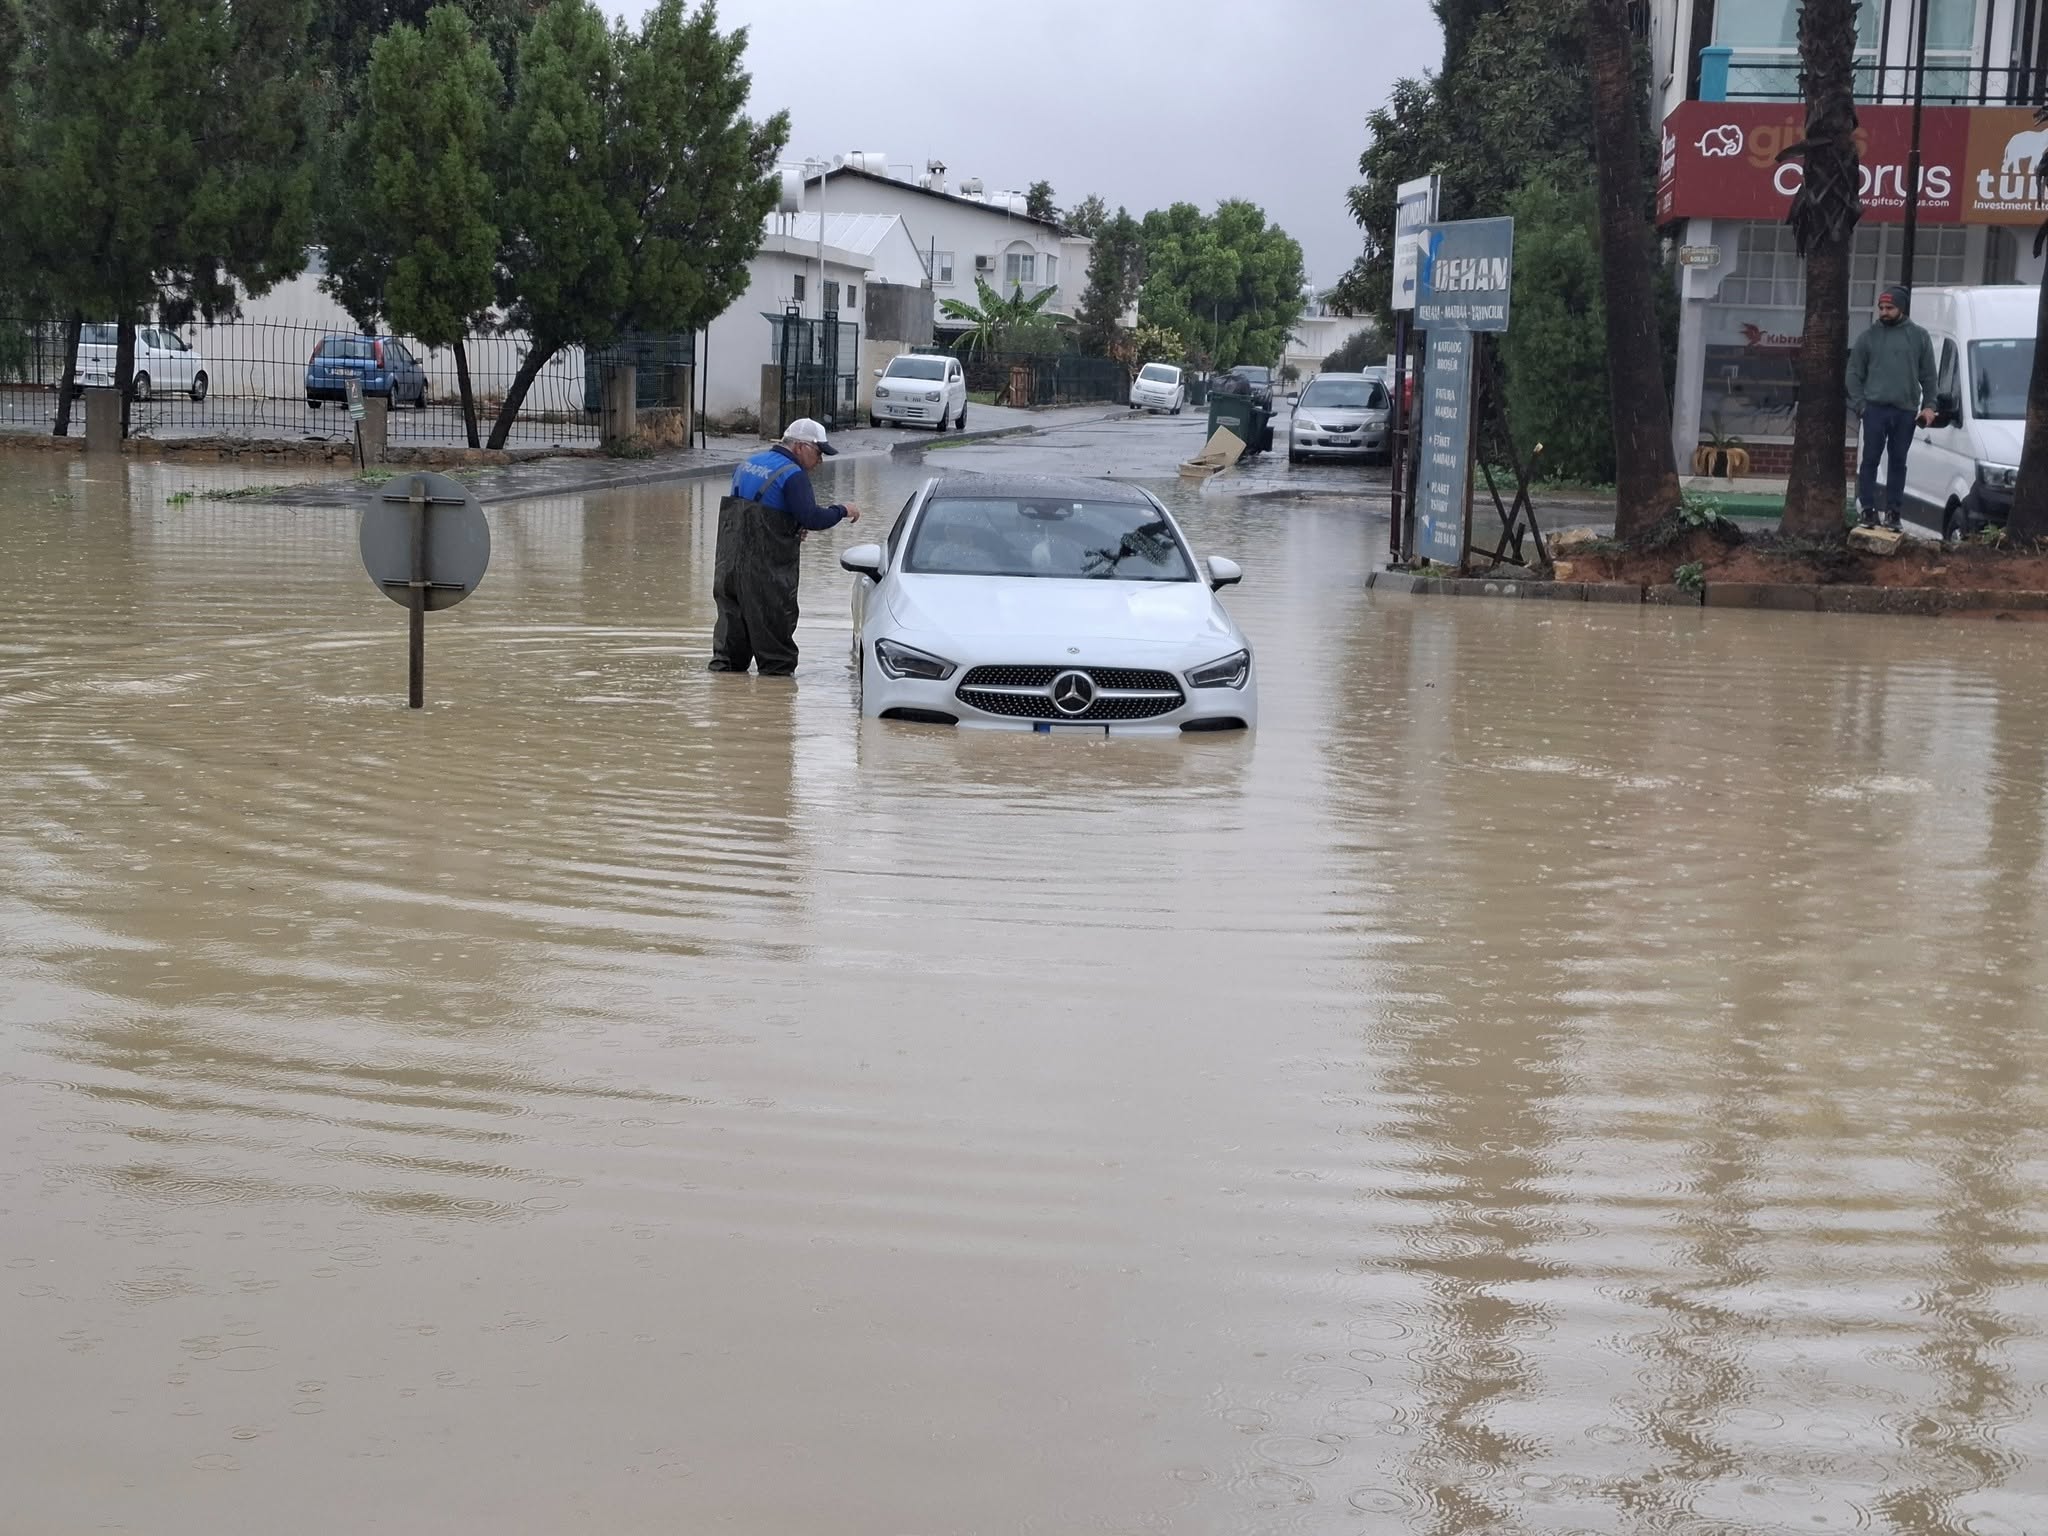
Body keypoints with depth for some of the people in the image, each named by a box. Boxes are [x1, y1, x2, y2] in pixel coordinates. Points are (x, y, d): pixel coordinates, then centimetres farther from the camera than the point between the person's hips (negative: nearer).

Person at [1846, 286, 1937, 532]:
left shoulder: (1918, 337, 10)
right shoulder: (1869, 337, 7)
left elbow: (1928, 375, 11)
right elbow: (1855, 373, 7)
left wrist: (1929, 405, 2)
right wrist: (1859, 404, -3)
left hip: (1906, 411, 1)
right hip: (1875, 408, -1)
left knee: (1898, 463, 4)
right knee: (1870, 460, -3)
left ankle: (1893, 512, 8)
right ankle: (1868, 510, 1)